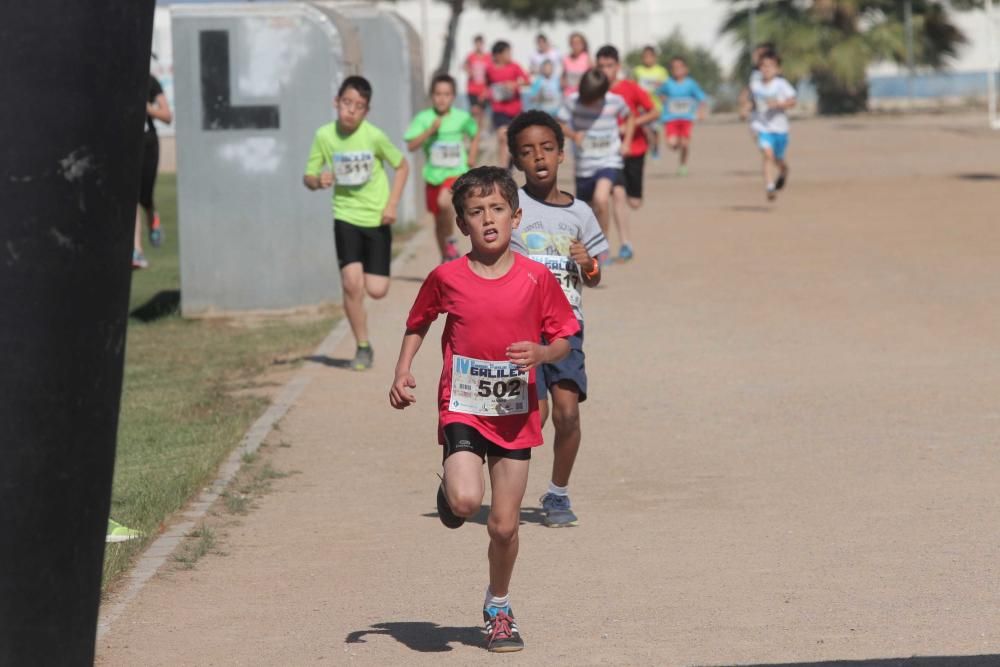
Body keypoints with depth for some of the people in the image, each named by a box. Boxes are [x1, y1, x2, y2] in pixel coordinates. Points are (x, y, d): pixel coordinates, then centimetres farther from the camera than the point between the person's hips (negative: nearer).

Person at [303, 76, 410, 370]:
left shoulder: (374, 136, -13)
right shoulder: (324, 136, -7)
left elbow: (402, 166, 1)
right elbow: (308, 177, 2)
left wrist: (392, 204, -8)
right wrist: (318, 181, -22)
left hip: (377, 218, -1)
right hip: (346, 216, 1)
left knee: (376, 289, -5)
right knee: (352, 283, -13)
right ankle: (363, 348, 3)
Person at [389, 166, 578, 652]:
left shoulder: (536, 279, -5)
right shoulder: (446, 278, -5)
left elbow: (564, 340, 4)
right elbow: (418, 324, 12)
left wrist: (541, 352, -18)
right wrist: (402, 374, 0)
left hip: (514, 414, 1)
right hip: (462, 407, -1)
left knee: (504, 525, 6)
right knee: (466, 500, -25)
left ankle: (499, 608, 31)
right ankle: (449, 491, 14)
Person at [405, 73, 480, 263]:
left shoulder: (462, 118, -4)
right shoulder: (424, 118, -6)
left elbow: (475, 135, 16)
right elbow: (411, 145, -14)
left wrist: (472, 157, 6)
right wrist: (430, 130, -23)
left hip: (456, 172, -2)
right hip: (433, 174, 2)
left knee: (444, 201, -32)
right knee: (439, 219, 14)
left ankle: (451, 240, -8)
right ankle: (446, 258, 34)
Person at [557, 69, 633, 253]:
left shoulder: (615, 102, -8)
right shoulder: (573, 102, -9)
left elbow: (629, 118, 11)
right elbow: (560, 125, -2)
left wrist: (626, 142, 0)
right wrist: (573, 135, -22)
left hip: (609, 161, -2)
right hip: (584, 165, 2)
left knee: (601, 198, -27)